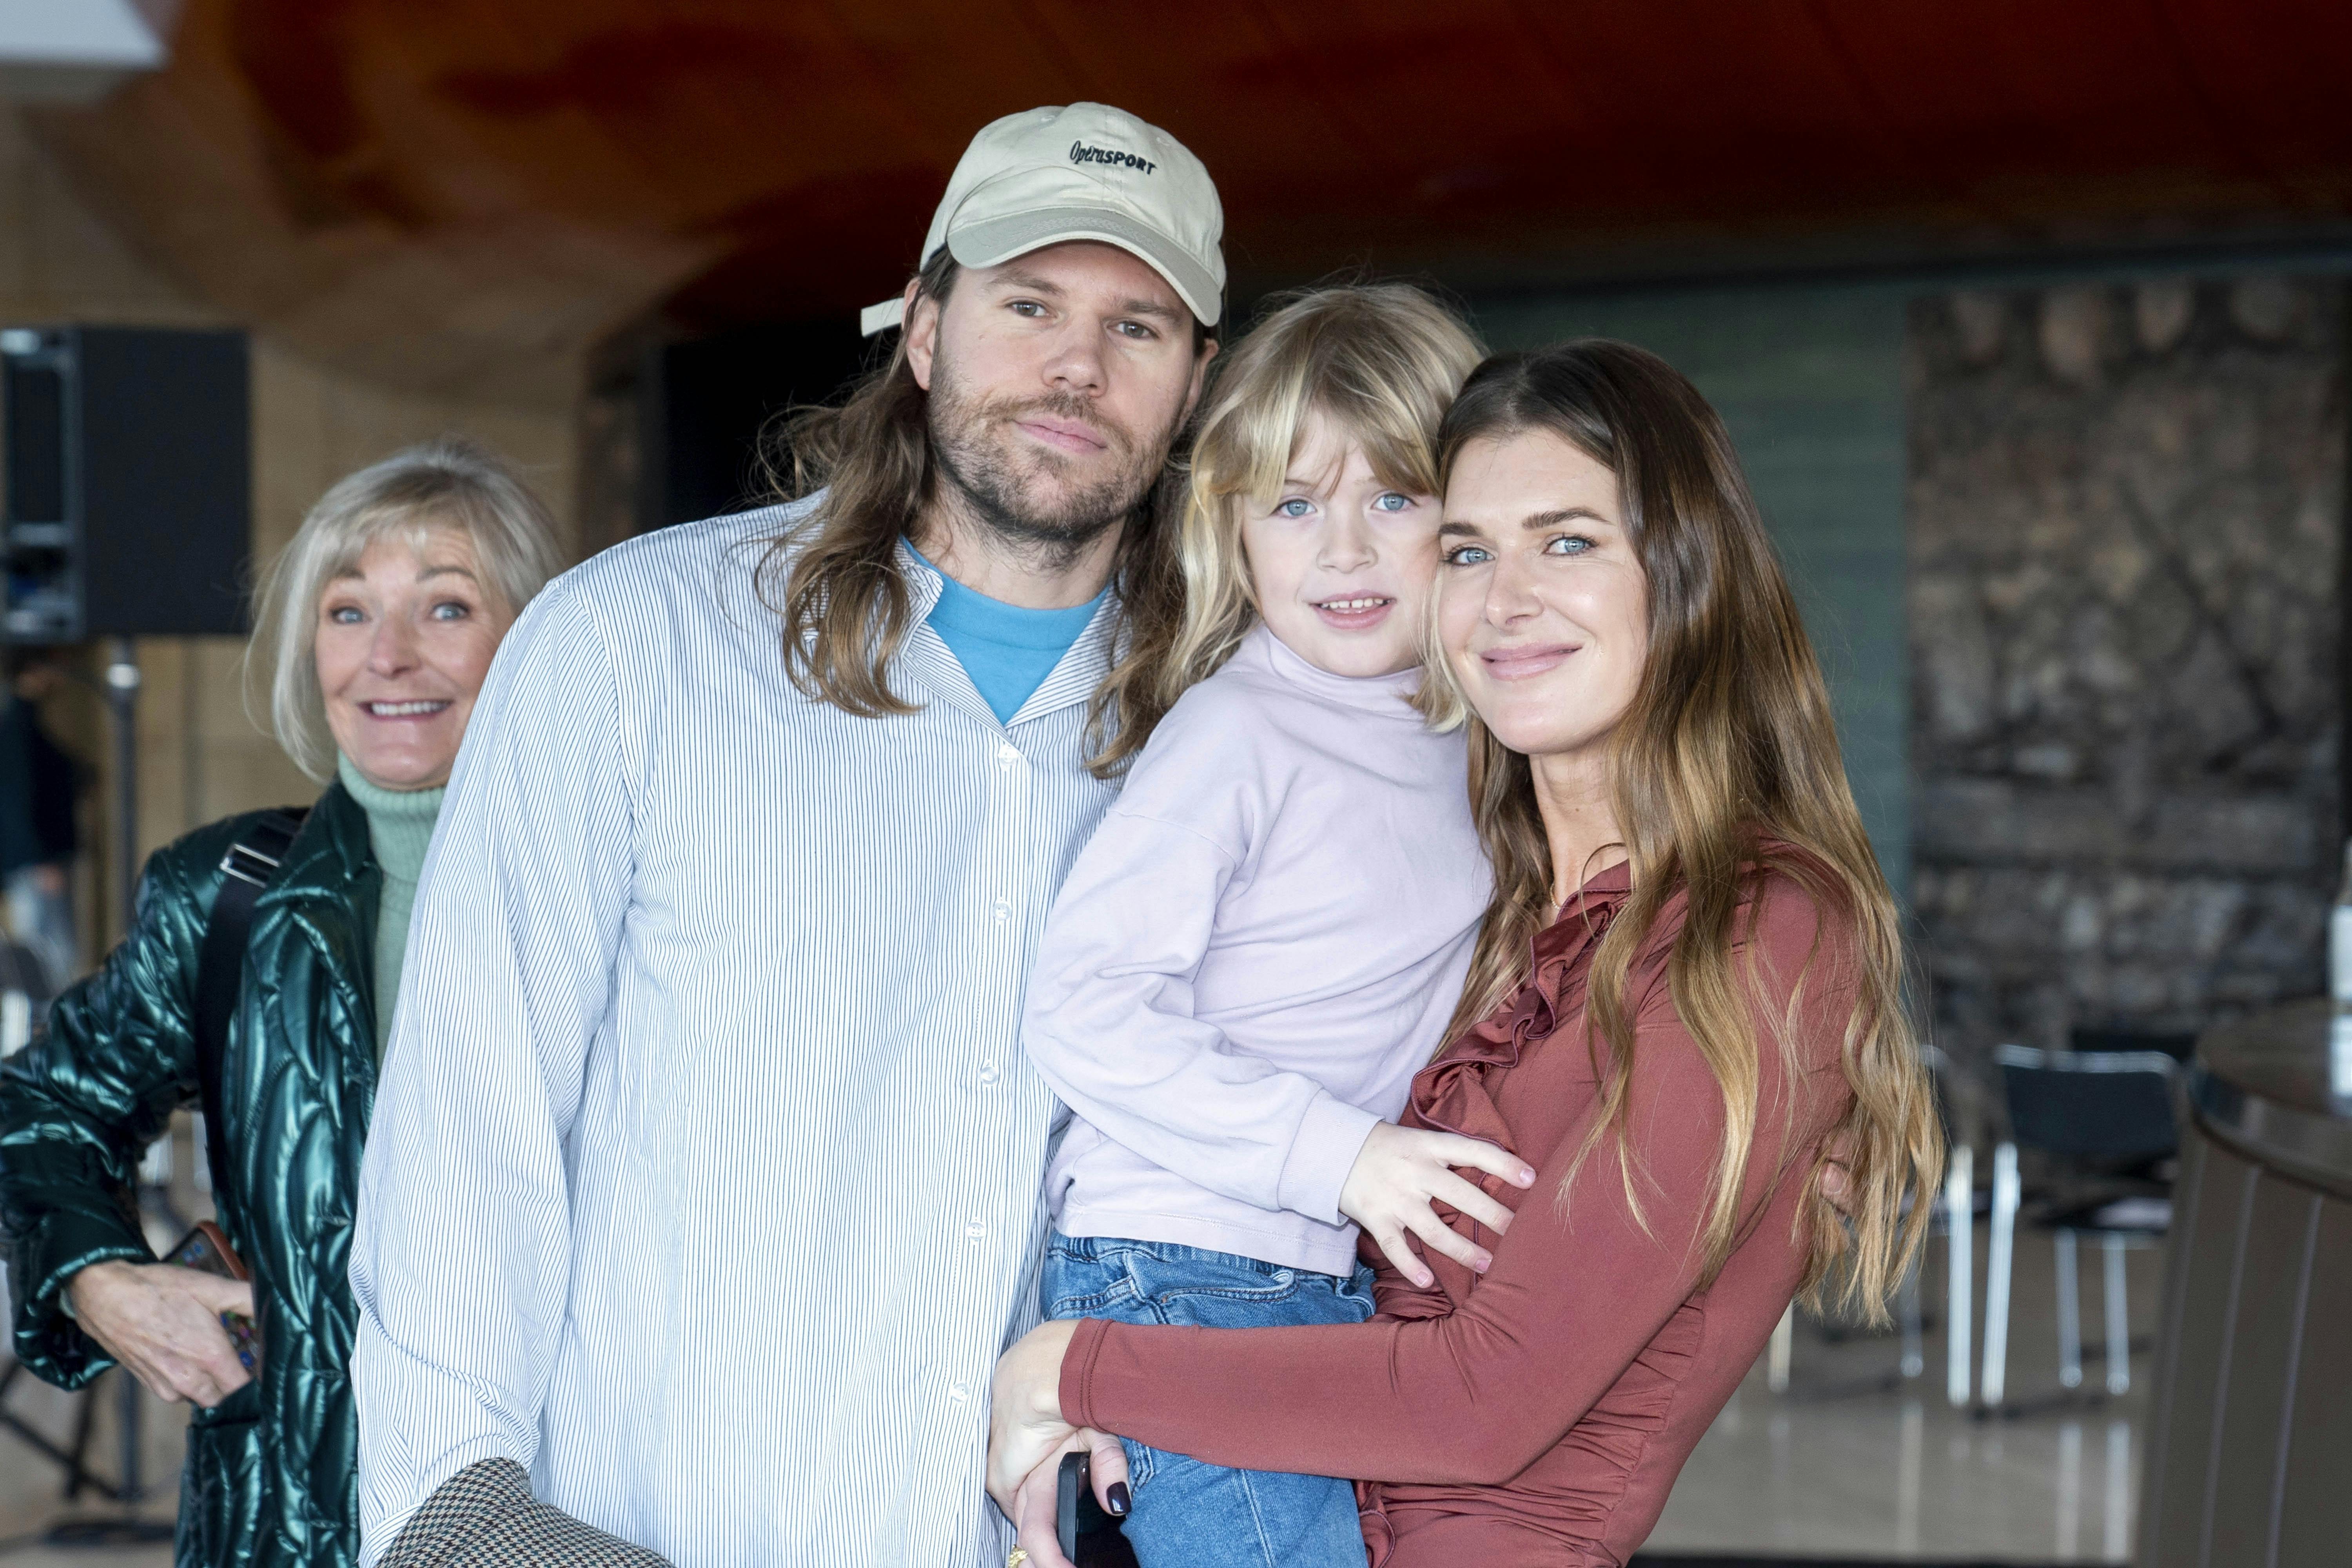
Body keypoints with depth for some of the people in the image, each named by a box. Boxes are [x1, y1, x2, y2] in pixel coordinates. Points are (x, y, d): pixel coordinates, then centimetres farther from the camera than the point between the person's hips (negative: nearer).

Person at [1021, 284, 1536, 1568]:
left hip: (1348, 1276, 7)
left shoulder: (1457, 740, 10)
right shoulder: (1237, 733, -12)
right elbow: (1082, 1008, -19)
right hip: (1188, 1279, -7)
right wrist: (1334, 1152, -23)